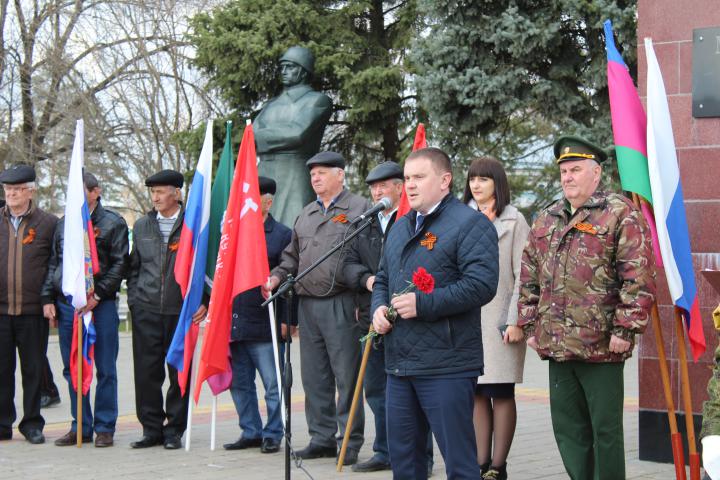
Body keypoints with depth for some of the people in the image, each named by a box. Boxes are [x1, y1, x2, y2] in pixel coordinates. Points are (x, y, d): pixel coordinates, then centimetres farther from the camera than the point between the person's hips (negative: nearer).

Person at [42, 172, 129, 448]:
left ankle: (104, 428, 8)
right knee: (72, 370, 7)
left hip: (100, 305, -4)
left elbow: (120, 264, -5)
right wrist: (48, 298, 6)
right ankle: (81, 427, 16)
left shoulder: (113, 223, 1)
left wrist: (97, 295, -13)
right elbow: (53, 264, 16)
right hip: (66, 305, 4)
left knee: (105, 370, 0)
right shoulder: (64, 224, 14)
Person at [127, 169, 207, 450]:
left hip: (181, 310, -3)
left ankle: (174, 430, 12)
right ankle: (152, 429, 12)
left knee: (180, 373, 2)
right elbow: (133, 267, 19)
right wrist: (133, 299, 9)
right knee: (146, 372, 2)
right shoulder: (142, 226, 12)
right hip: (146, 311, 3)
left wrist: (203, 302, -6)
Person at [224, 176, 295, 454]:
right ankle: (250, 432, 21)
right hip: (236, 324, 5)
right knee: (239, 383, 11)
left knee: (272, 385, 1)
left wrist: (286, 320, -10)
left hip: (266, 324, -5)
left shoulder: (282, 235, -1)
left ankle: (272, 435, 11)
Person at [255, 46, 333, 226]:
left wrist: (261, 137, 1)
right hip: (263, 176, 5)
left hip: (295, 178, -5)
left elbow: (298, 133, -9)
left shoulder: (318, 100, 6)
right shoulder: (272, 104, 24)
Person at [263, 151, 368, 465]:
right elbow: (293, 256, 25)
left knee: (346, 377, -3)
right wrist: (276, 276, 6)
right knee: (314, 378, 10)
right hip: (308, 305, 7)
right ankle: (322, 438, 19)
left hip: (341, 305, -7)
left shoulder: (358, 208, -2)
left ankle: (350, 442, 4)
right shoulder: (306, 215, 19)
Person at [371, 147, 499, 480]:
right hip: (399, 364, 8)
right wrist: (379, 308, 5)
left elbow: (481, 285, -19)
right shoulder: (400, 228, 19)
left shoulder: (470, 224, -8)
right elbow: (383, 279, 28)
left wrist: (423, 304, -20)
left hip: (446, 367, -8)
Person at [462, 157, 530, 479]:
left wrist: (515, 320, -10)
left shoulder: (514, 221, 0)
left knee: (501, 393, 0)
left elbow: (522, 275, -4)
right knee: (476, 394, 6)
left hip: (500, 319, -4)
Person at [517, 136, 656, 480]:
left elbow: (639, 278, -12)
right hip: (556, 345, 7)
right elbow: (529, 279, 19)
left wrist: (626, 328, -16)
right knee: (568, 430, 12)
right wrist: (530, 325, 13)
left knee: (605, 430, 2)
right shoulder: (546, 220, 16)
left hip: (601, 347, -6)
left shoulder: (621, 214, -5)